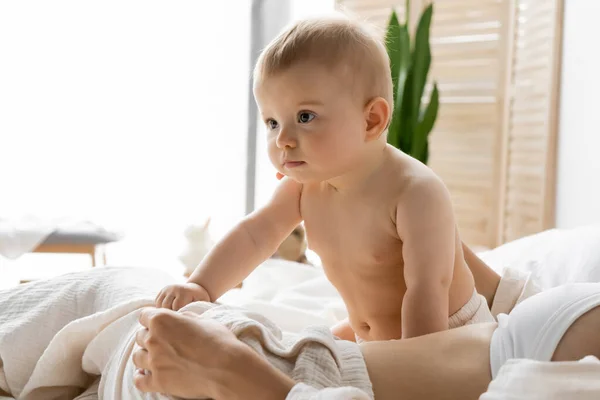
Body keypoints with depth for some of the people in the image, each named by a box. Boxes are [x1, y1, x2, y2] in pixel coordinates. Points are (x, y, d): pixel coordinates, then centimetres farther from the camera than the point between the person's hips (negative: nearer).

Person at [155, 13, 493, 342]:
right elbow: (254, 235, -3)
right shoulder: (305, 184, -11)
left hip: (449, 334, -6)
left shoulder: (416, 192, -34)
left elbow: (427, 290, -36)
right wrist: (200, 287, -13)